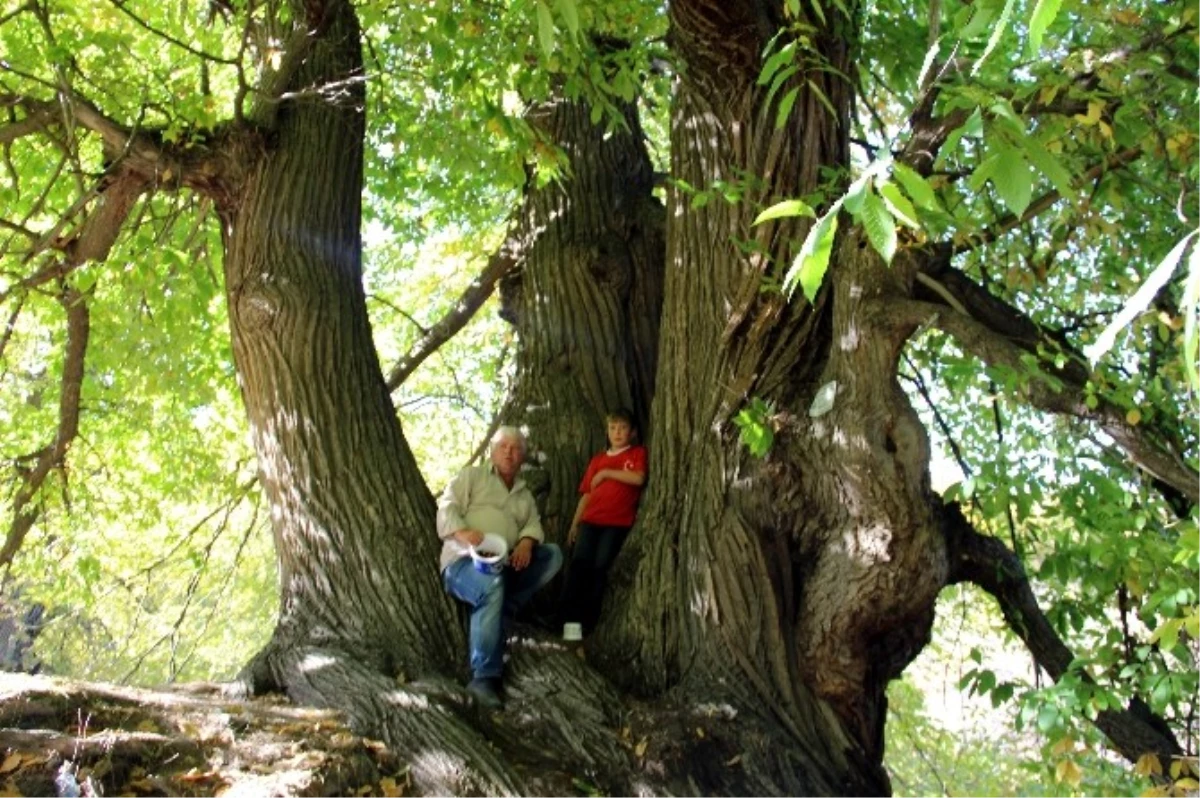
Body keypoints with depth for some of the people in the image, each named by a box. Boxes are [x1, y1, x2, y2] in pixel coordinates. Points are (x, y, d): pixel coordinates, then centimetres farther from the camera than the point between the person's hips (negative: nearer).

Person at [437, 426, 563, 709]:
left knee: (553, 554, -13)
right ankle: (484, 677, -36)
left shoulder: (525, 494, 26)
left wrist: (527, 542, -15)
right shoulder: (472, 475, 11)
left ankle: (501, 611, -21)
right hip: (463, 560, -6)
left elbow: (533, 524, 10)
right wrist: (463, 532, -24)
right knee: (492, 585, -39)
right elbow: (446, 507, -2)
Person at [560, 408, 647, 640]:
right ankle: (570, 620, -19)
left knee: (600, 567, -11)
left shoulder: (638, 453, 9)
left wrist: (606, 473, -4)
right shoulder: (598, 459, 21)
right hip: (591, 520, 3)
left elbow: (638, 478, -11)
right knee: (579, 563, -14)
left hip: (618, 522, -3)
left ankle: (588, 620, -6)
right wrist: (574, 524, 16)